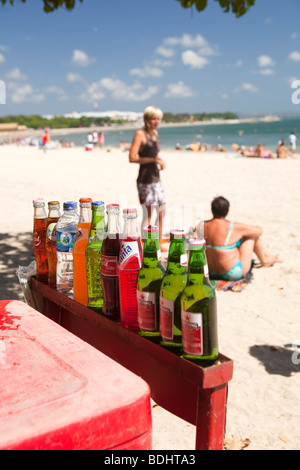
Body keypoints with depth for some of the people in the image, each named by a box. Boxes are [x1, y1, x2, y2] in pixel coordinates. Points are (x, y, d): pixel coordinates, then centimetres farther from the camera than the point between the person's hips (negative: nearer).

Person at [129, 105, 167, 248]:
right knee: (148, 214, -6)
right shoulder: (140, 134, -10)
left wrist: (160, 160, 8)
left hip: (156, 179, 9)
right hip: (145, 180, -9)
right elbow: (132, 157, -18)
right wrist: (152, 160, -22)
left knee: (161, 211, 15)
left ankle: (158, 244, 28)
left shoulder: (155, 133, 14)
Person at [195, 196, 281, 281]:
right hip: (233, 274, -6)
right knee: (252, 235, 9)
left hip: (211, 272, 6)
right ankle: (265, 260, 35)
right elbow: (259, 230, -3)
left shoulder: (201, 226, -9)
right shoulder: (234, 228, -20)